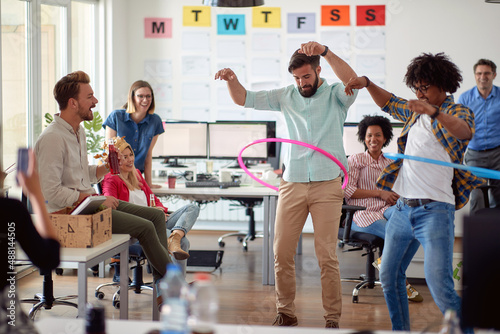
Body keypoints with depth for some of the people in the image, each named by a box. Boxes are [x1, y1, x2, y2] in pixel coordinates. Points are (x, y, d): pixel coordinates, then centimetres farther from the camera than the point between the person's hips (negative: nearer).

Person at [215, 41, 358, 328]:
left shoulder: (336, 95, 3)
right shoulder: (286, 97, 14)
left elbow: (351, 81, -20)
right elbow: (245, 99, 13)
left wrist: (326, 51, -33)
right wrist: (232, 80, -8)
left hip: (327, 185, -3)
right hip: (292, 183, 4)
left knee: (327, 256, -4)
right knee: (282, 253, 1)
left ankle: (333, 319, 6)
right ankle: (286, 313, 15)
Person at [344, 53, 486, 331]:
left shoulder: (458, 112, -3)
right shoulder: (414, 111, 17)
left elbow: (464, 131, -26)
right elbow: (388, 102, 34)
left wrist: (434, 112, -44)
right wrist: (367, 84, 14)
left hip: (435, 210, -7)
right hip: (403, 208, 7)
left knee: (439, 285, -18)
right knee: (390, 276, 12)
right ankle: (400, 330, 25)